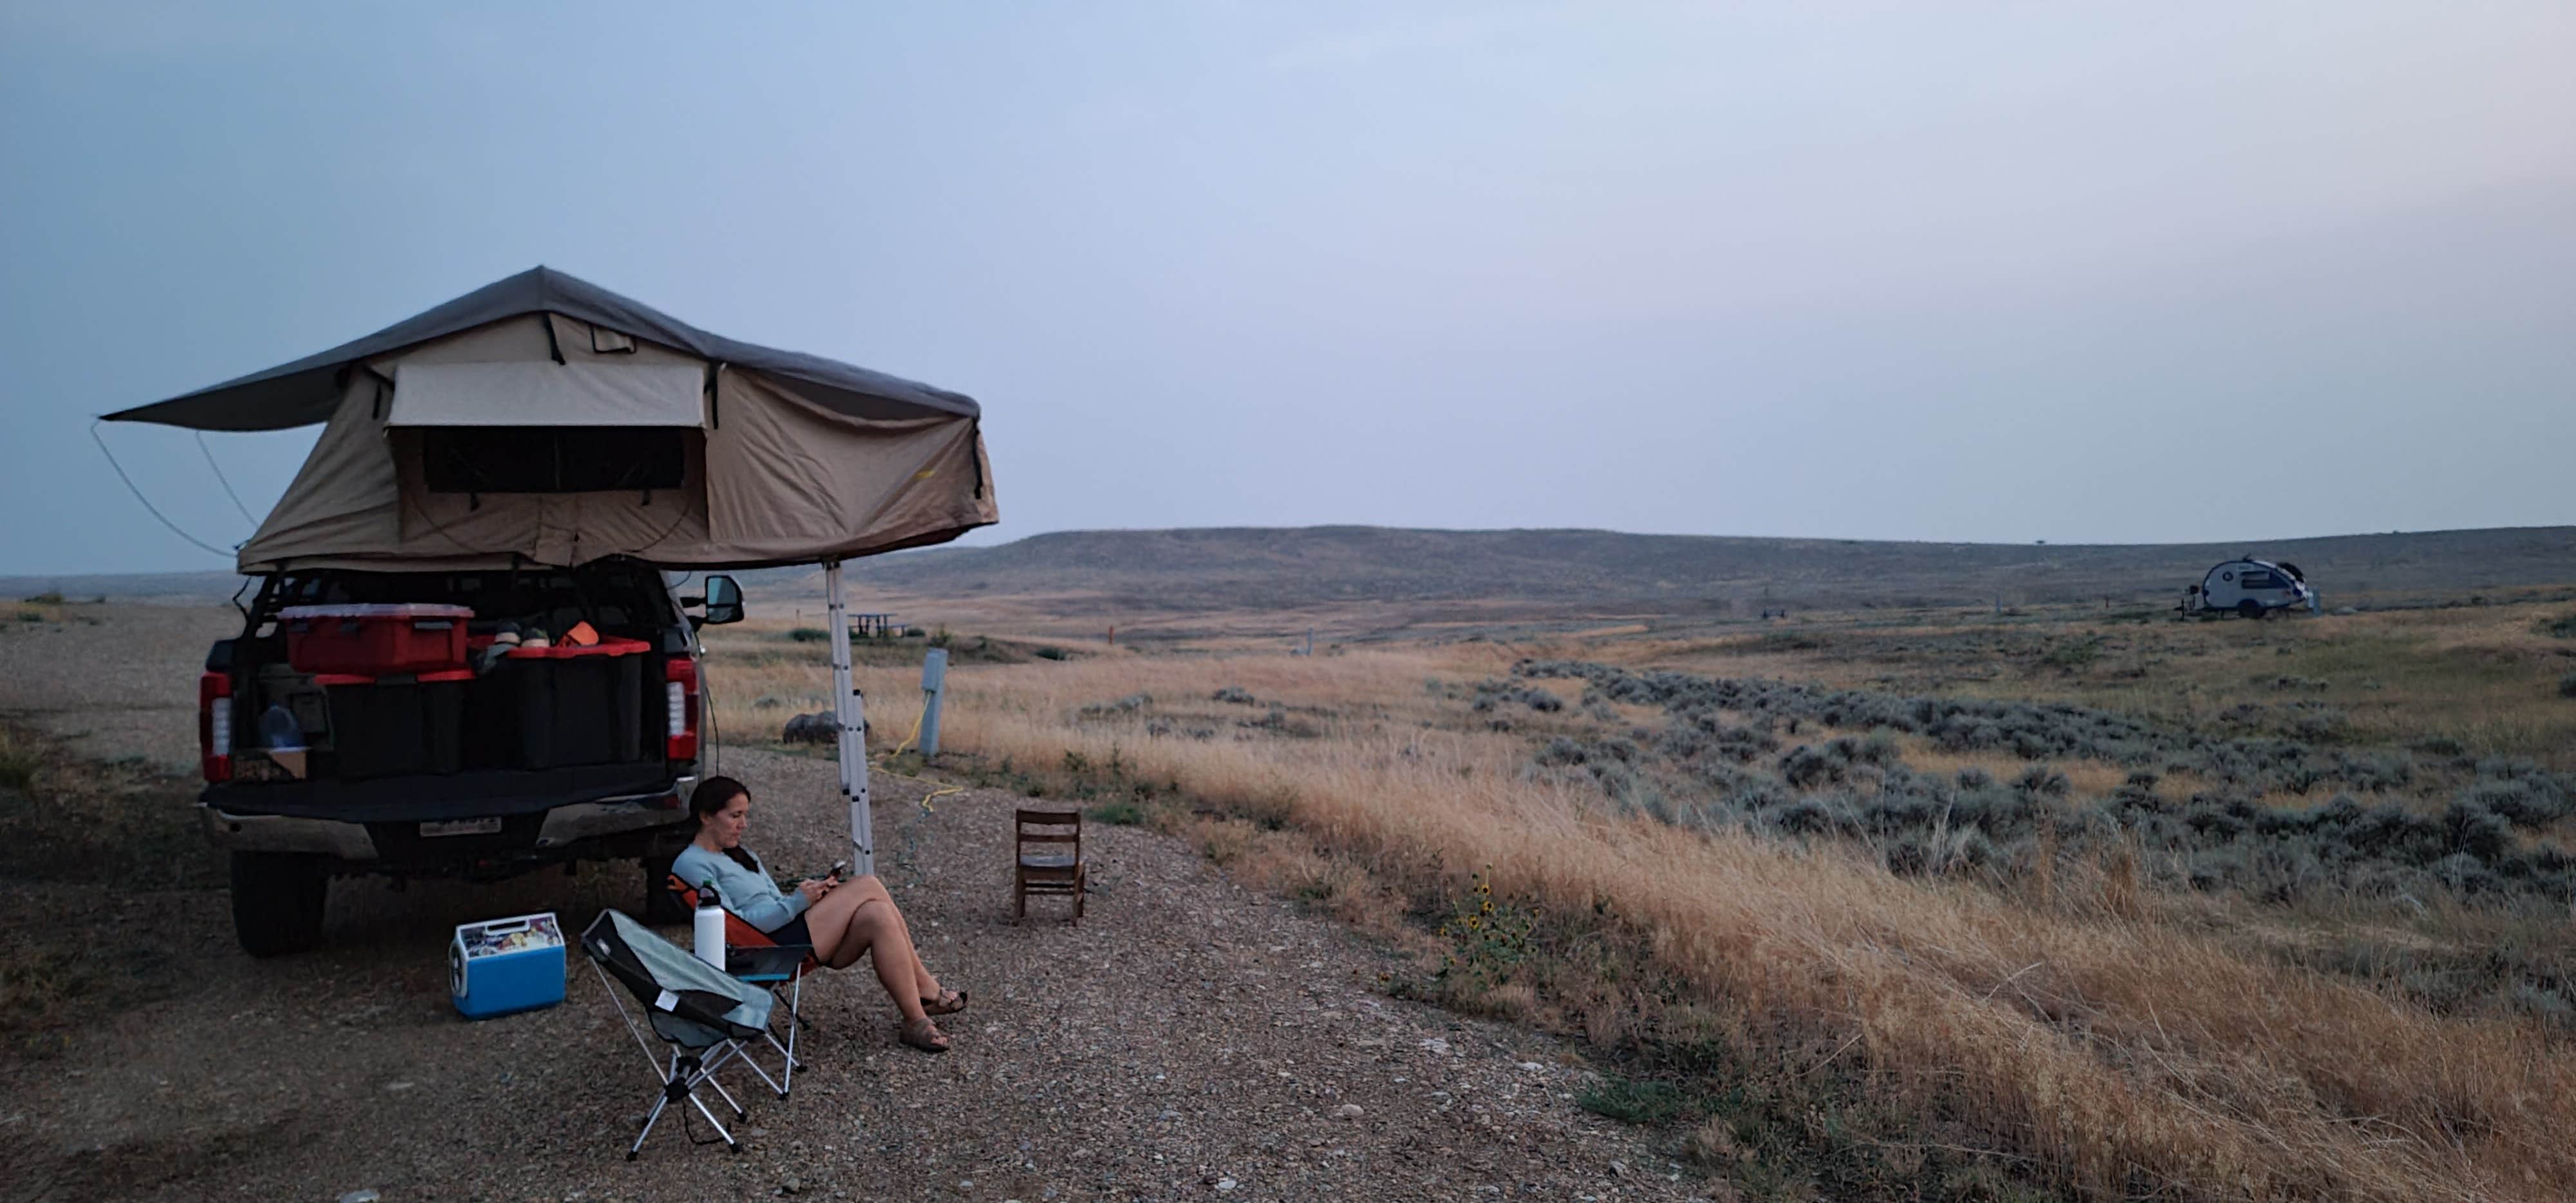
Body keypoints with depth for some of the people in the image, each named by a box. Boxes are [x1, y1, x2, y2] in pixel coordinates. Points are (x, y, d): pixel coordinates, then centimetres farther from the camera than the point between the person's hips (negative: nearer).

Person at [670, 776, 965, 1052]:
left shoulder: (737, 853, 25)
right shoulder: (691, 864, -4)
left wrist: (812, 892, 2)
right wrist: (797, 902, -18)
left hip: (788, 931, 9)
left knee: (877, 916, -20)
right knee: (867, 886, -18)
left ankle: (917, 1020, -17)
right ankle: (926, 988, -10)